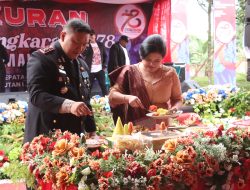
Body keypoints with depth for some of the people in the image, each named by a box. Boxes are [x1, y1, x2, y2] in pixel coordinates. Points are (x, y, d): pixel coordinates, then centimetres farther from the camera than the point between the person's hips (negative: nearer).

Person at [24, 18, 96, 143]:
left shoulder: (82, 64, 14)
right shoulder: (41, 58, -10)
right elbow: (36, 95, -21)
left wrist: (91, 131, 13)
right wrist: (69, 105, -34)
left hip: (75, 137, 7)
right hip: (46, 137, -6)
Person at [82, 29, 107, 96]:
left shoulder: (101, 44, 9)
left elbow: (105, 55, 16)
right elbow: (84, 54, -18)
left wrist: (104, 66, 7)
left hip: (100, 70, 3)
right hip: (90, 70, -3)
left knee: (103, 86, 6)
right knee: (89, 87, 0)